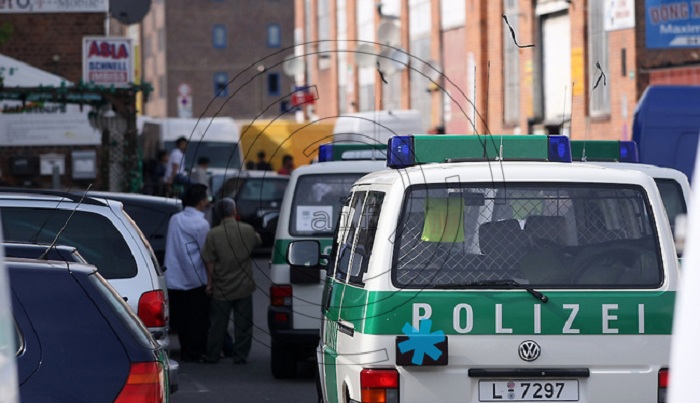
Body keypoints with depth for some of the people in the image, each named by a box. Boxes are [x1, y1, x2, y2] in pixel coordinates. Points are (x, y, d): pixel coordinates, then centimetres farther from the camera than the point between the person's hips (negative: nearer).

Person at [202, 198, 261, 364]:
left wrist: (209, 282, -1)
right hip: (244, 287, 1)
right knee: (243, 323, 8)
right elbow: (258, 241, 16)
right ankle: (240, 355, 8)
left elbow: (209, 261, -8)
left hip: (221, 288, -1)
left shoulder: (213, 234, -10)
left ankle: (212, 355, 15)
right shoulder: (247, 230, -6)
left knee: (218, 323, 9)